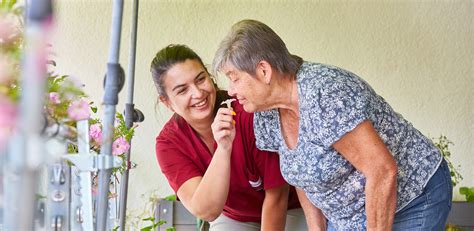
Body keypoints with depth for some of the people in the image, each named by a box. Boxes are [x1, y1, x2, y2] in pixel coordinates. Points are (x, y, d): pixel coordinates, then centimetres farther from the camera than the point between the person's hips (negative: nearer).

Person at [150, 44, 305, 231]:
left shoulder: (251, 111, -28)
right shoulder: (168, 142, -17)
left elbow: (276, 195, -20)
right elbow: (206, 211, -29)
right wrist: (223, 148, -40)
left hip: (289, 210, -2)